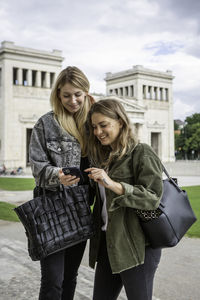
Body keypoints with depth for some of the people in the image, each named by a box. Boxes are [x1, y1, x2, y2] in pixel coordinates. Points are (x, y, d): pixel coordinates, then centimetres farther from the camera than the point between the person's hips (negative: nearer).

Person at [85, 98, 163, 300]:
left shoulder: (142, 153, -10)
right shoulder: (103, 157, 14)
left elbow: (153, 198, -18)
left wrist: (112, 184, -28)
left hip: (137, 245, -7)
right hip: (107, 243, 7)